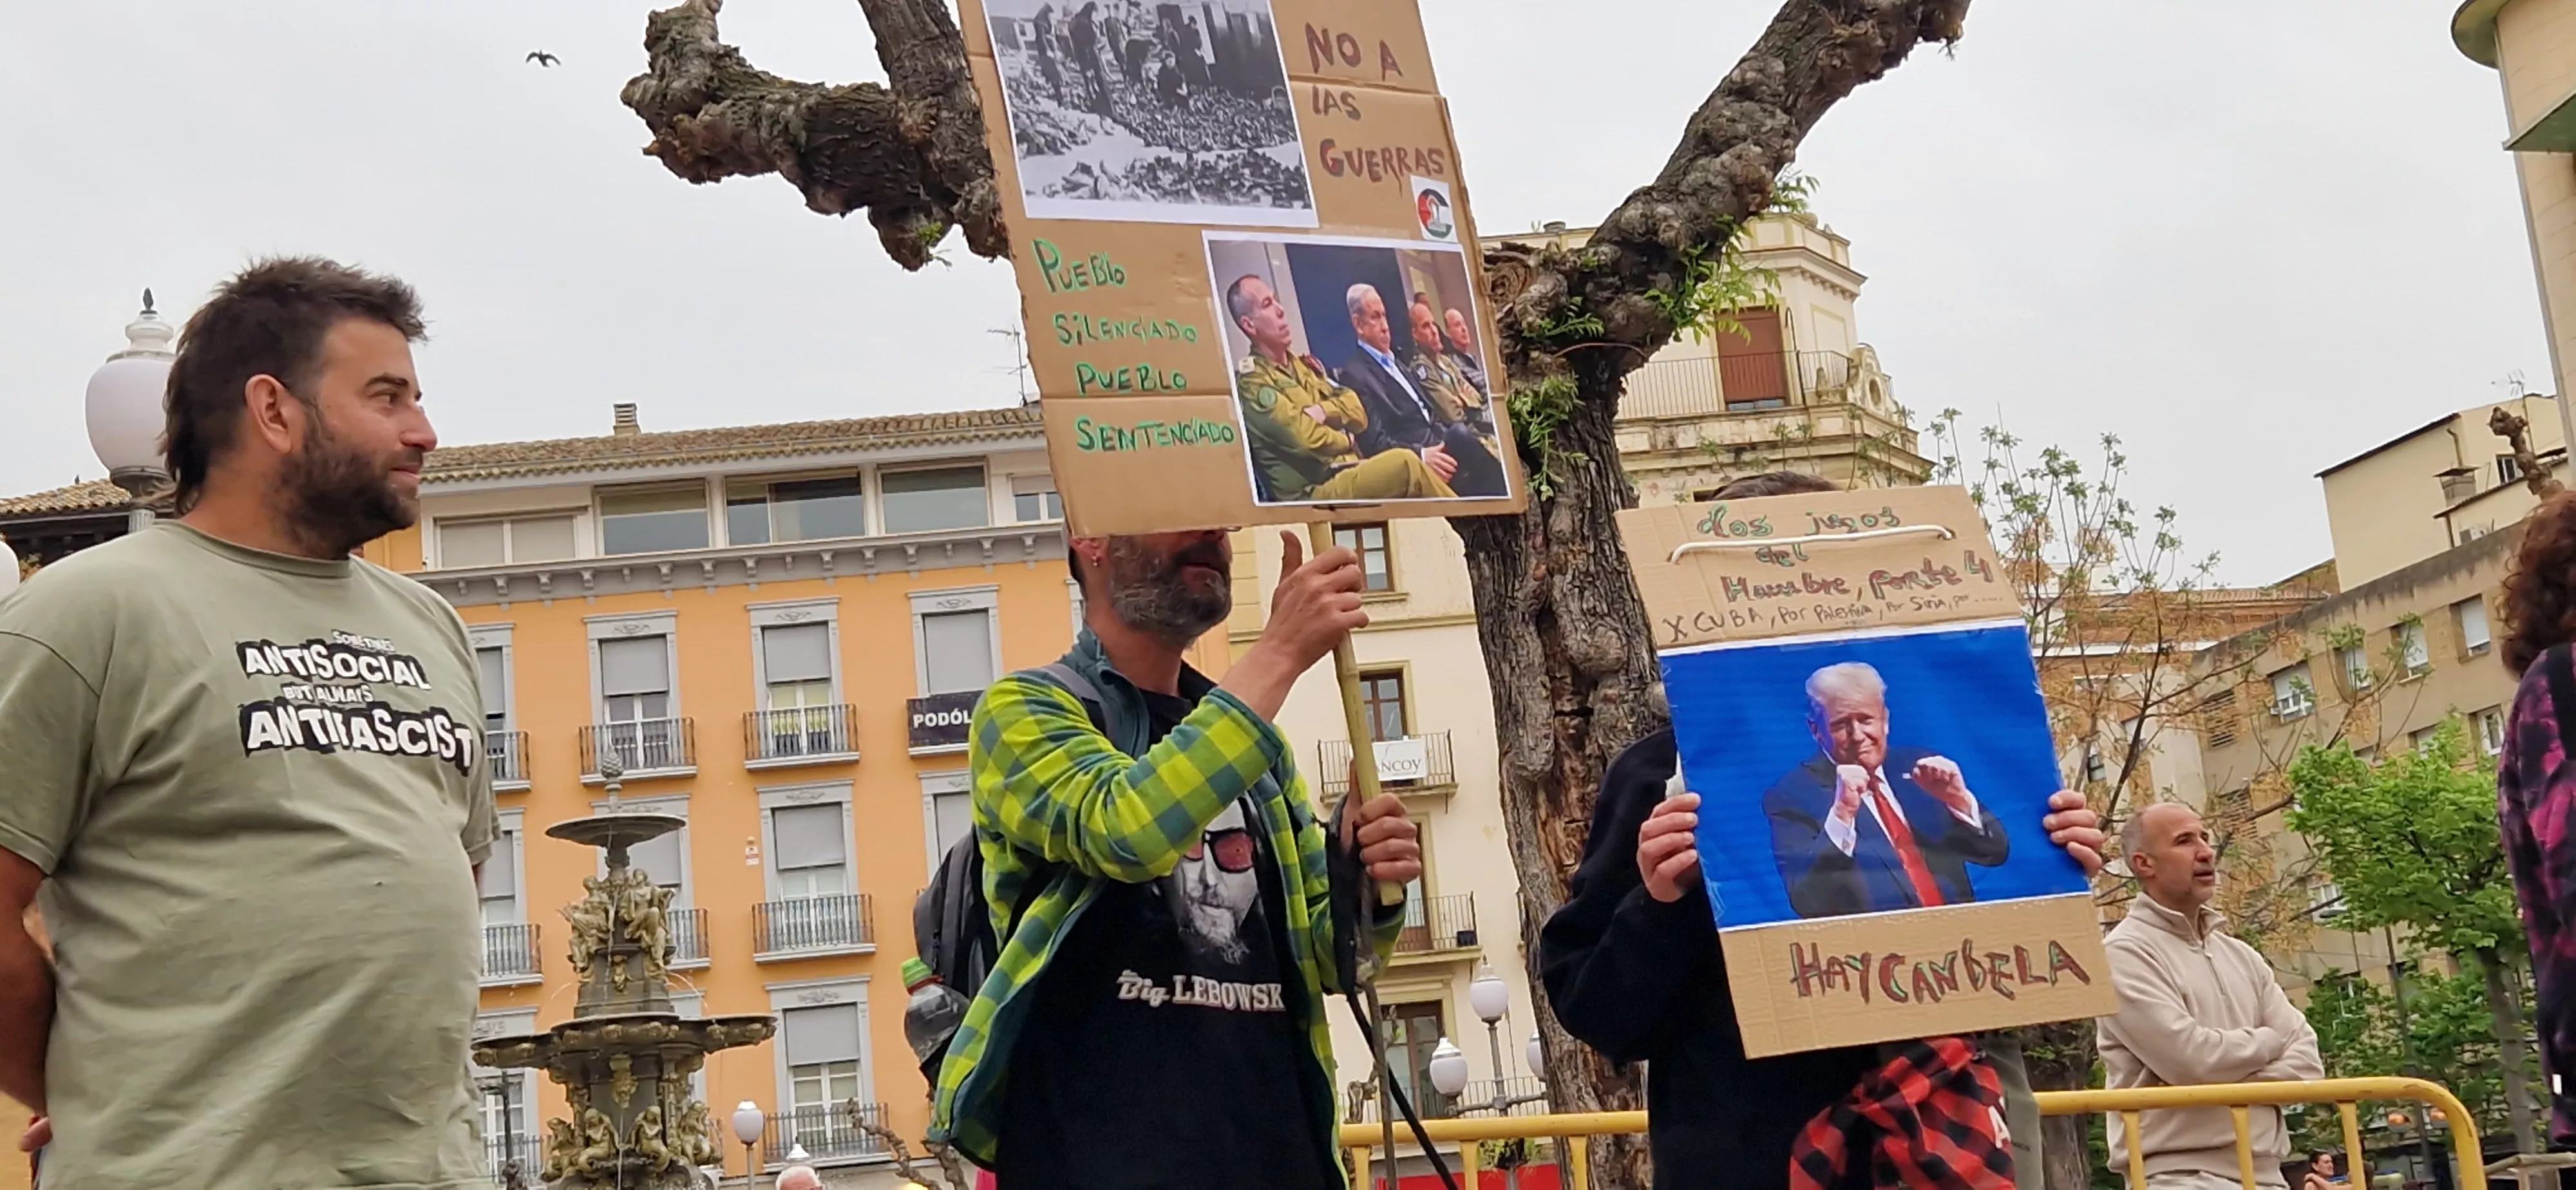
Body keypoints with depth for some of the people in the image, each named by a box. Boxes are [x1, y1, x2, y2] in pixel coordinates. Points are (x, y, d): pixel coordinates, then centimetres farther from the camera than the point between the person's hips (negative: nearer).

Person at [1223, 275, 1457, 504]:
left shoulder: (1304, 365, 22)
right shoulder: (1252, 382, -4)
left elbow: (1358, 414, 13)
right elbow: (1307, 439, -14)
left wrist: (1322, 411, -6)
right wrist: (1346, 440, 5)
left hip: (1349, 476, 8)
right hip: (1312, 492, -8)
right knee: (1405, 464, -29)